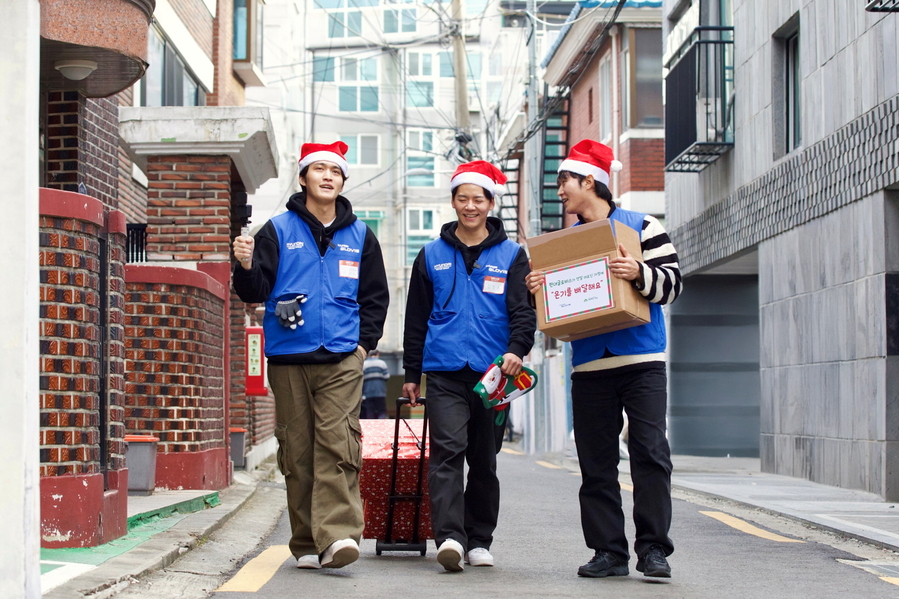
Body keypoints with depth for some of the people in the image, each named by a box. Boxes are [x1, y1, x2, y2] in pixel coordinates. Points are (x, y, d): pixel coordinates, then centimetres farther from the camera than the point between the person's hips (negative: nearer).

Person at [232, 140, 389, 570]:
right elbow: (255, 292, 2)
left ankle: (337, 535, -21)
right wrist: (246, 267, -19)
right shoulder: (278, 230, 7)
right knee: (297, 451, 1)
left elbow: (376, 296, 20)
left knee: (338, 445, -14)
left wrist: (364, 342, 9)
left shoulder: (359, 236, 14)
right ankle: (307, 544, 8)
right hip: (288, 359, 0)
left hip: (342, 360, 0)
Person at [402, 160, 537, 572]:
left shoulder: (511, 256, 8)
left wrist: (516, 349, -18)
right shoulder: (432, 256, 11)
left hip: (492, 372, 1)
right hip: (444, 372, 0)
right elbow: (416, 318, 14)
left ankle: (479, 541, 17)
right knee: (447, 451, -15)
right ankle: (450, 537, -23)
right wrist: (411, 374, 12)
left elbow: (523, 309, 0)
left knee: (484, 459, 8)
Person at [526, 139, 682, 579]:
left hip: (642, 361, -4)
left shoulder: (641, 227, 3)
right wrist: (537, 290, -5)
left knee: (649, 452, -10)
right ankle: (609, 551, 9)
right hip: (589, 365, 5)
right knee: (596, 463, 4)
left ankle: (652, 547, -6)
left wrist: (639, 274, -22)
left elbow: (672, 282, -4)